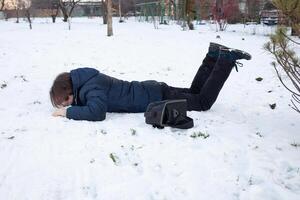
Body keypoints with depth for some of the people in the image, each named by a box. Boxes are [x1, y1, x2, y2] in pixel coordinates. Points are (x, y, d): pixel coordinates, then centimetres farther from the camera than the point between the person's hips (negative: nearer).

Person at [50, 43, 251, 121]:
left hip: (157, 98, -8)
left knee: (203, 102, 3)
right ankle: (214, 56, 22)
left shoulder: (90, 86, -23)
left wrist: (68, 111, -25)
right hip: (151, 90, 8)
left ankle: (227, 60, 6)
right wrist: (72, 104, 5)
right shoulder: (84, 79, 4)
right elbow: (83, 100, 25)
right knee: (193, 92, 24)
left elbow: (97, 112, -40)